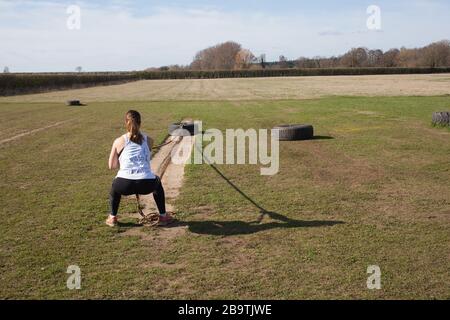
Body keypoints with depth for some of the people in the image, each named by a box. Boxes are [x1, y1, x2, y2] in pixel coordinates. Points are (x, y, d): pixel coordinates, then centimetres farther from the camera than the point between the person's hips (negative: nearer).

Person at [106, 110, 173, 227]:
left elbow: (111, 166, 19)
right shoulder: (149, 140, 16)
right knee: (157, 182, 37)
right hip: (147, 184, 0)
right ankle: (163, 217, 37)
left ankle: (112, 218, 38)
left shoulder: (119, 141, 13)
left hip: (125, 185, 0)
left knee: (115, 187, 37)